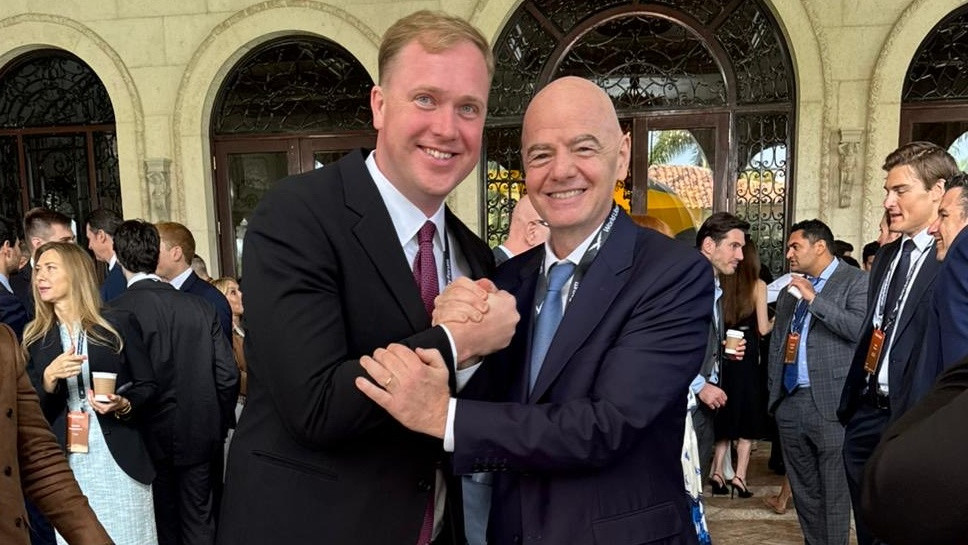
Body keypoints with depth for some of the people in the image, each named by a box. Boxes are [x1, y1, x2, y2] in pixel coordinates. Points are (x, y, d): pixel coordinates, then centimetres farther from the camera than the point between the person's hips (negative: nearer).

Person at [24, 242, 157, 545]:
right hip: (65, 464, 2)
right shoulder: (34, 338, 7)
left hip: (119, 458, -2)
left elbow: (147, 385, 2)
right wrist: (49, 379, -14)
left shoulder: (119, 323, -1)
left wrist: (123, 405, -17)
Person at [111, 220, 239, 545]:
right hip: (199, 436, 2)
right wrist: (218, 425, 9)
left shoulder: (114, 312, -13)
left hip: (150, 441, -2)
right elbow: (227, 375, -5)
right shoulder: (200, 307, -6)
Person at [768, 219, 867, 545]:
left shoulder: (856, 282, -3)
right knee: (803, 489, 14)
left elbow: (860, 329, -18)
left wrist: (815, 299, -18)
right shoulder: (790, 290, 16)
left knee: (834, 490, 0)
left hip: (829, 402, -6)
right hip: (789, 400, 6)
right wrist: (773, 388, 14)